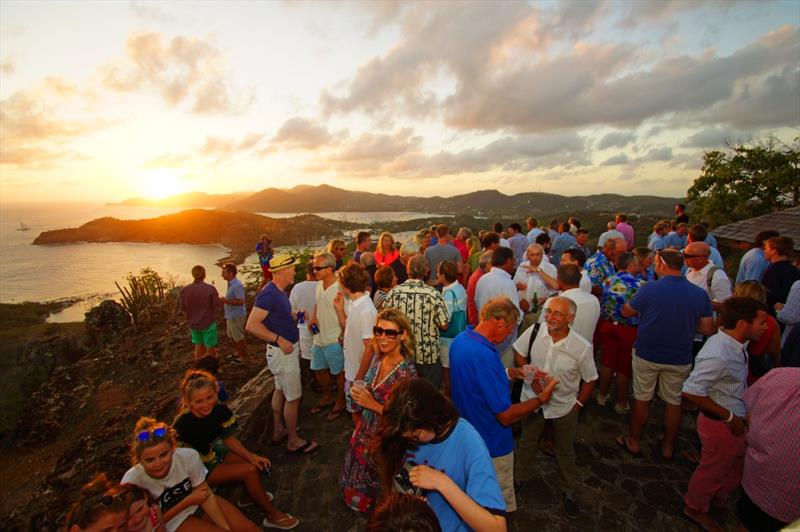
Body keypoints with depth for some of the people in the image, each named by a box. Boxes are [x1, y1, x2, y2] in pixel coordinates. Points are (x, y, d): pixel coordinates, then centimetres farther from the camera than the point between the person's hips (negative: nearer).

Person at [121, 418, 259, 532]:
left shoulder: (189, 456, -27)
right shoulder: (132, 482, -30)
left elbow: (206, 493, -14)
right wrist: (188, 501, -20)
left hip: (199, 501, 2)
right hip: (174, 521, -2)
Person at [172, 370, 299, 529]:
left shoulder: (221, 410, -18)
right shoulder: (182, 426, -33)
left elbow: (229, 439, -5)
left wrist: (251, 457, -15)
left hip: (214, 452, 6)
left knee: (258, 464, -7)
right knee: (249, 471, -18)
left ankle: (249, 495, 24)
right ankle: (272, 515, 1)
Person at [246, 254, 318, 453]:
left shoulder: (279, 292, 5)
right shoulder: (268, 293, -24)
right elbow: (252, 325, -27)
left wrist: (294, 315, 5)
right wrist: (279, 339, -26)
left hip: (288, 349, 10)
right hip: (283, 352, -10)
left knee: (280, 391, 22)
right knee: (293, 397, 2)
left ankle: (278, 430, 39)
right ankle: (294, 441, 18)